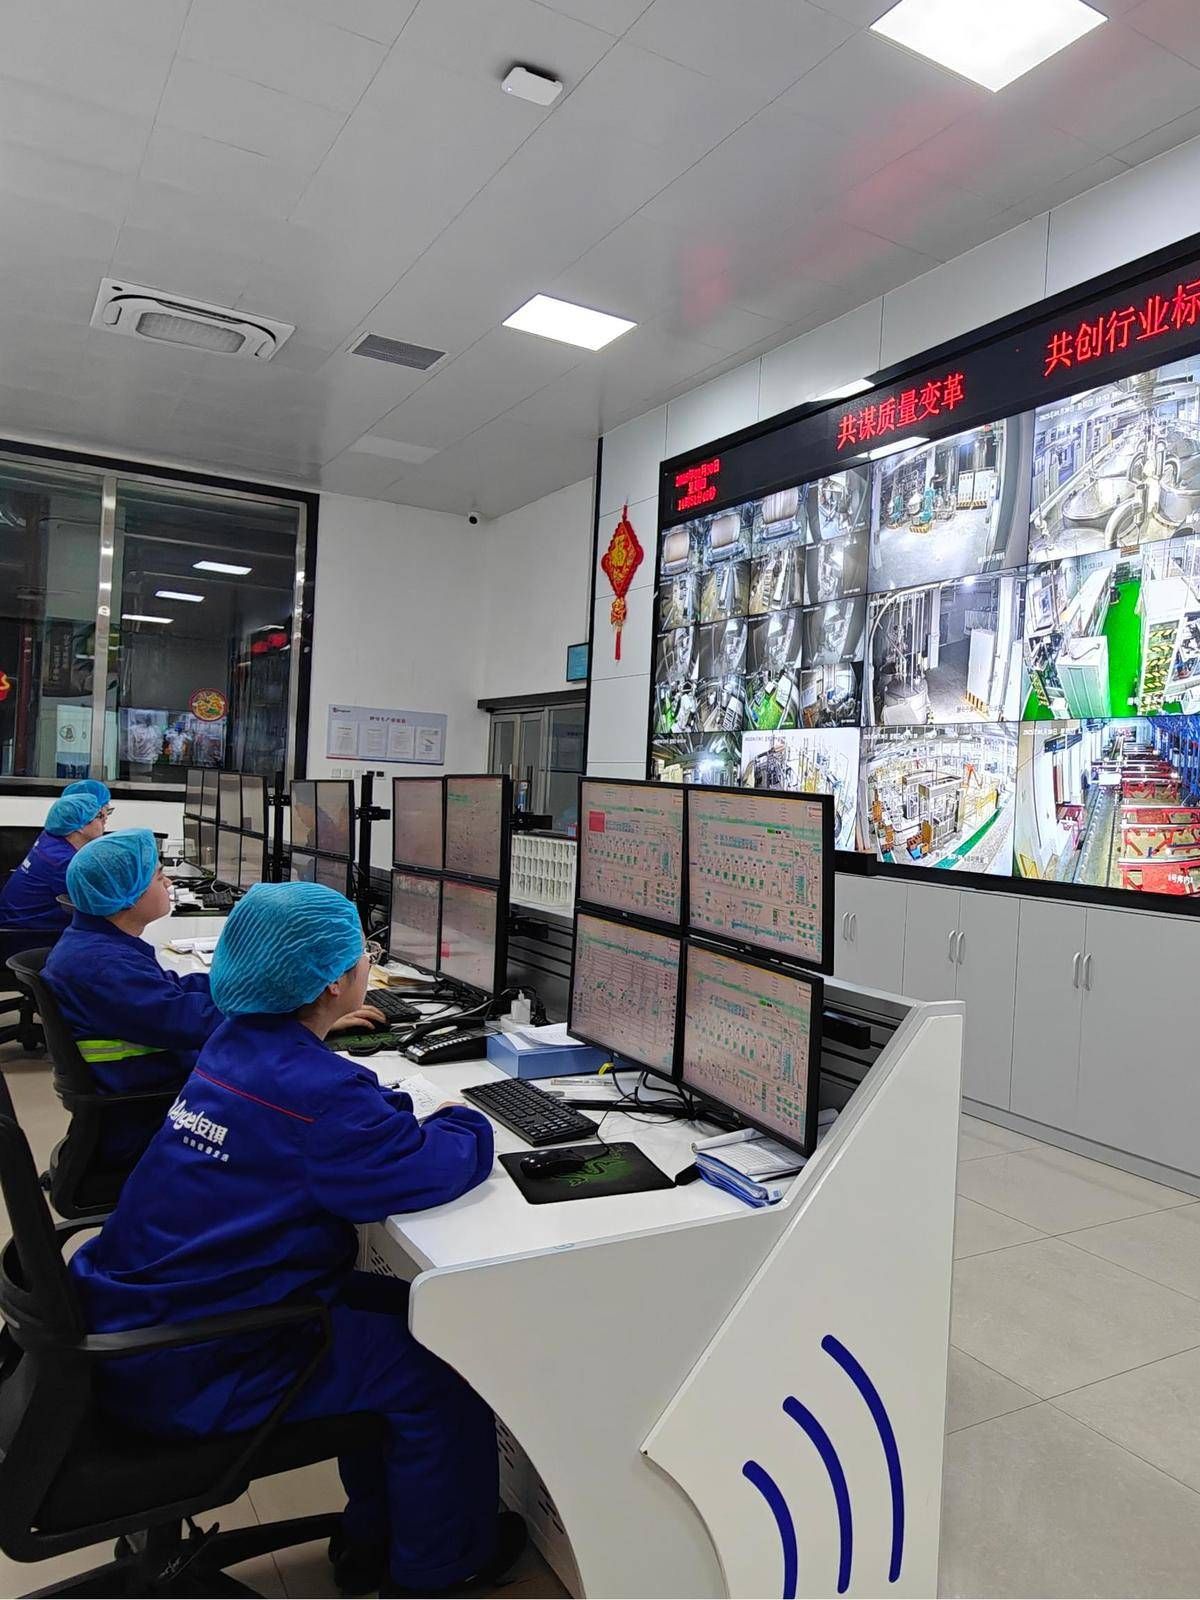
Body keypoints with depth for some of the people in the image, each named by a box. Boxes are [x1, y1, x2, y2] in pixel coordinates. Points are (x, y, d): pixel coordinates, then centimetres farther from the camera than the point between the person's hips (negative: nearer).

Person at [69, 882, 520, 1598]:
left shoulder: (238, 1042, 2)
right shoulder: (313, 1087, -27)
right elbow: (431, 1171, -26)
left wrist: (422, 1118, -1)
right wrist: (462, 1124, -4)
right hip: (186, 1368, -9)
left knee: (401, 1312, 18)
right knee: (439, 1369, 1)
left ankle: (373, 1537, 35)